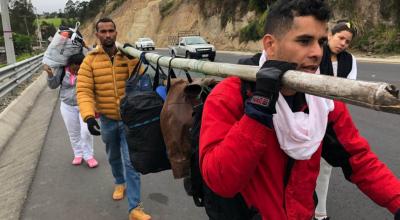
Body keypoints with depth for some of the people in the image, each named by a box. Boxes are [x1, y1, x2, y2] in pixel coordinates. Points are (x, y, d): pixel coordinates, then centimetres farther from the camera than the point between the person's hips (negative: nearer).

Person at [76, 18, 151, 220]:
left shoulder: (129, 56, -4)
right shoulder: (90, 60, -6)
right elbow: (83, 90, -14)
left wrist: (132, 59, -25)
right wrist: (88, 116, -28)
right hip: (107, 119, 2)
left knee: (131, 162, -4)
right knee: (114, 157, 23)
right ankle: (120, 183, 51)